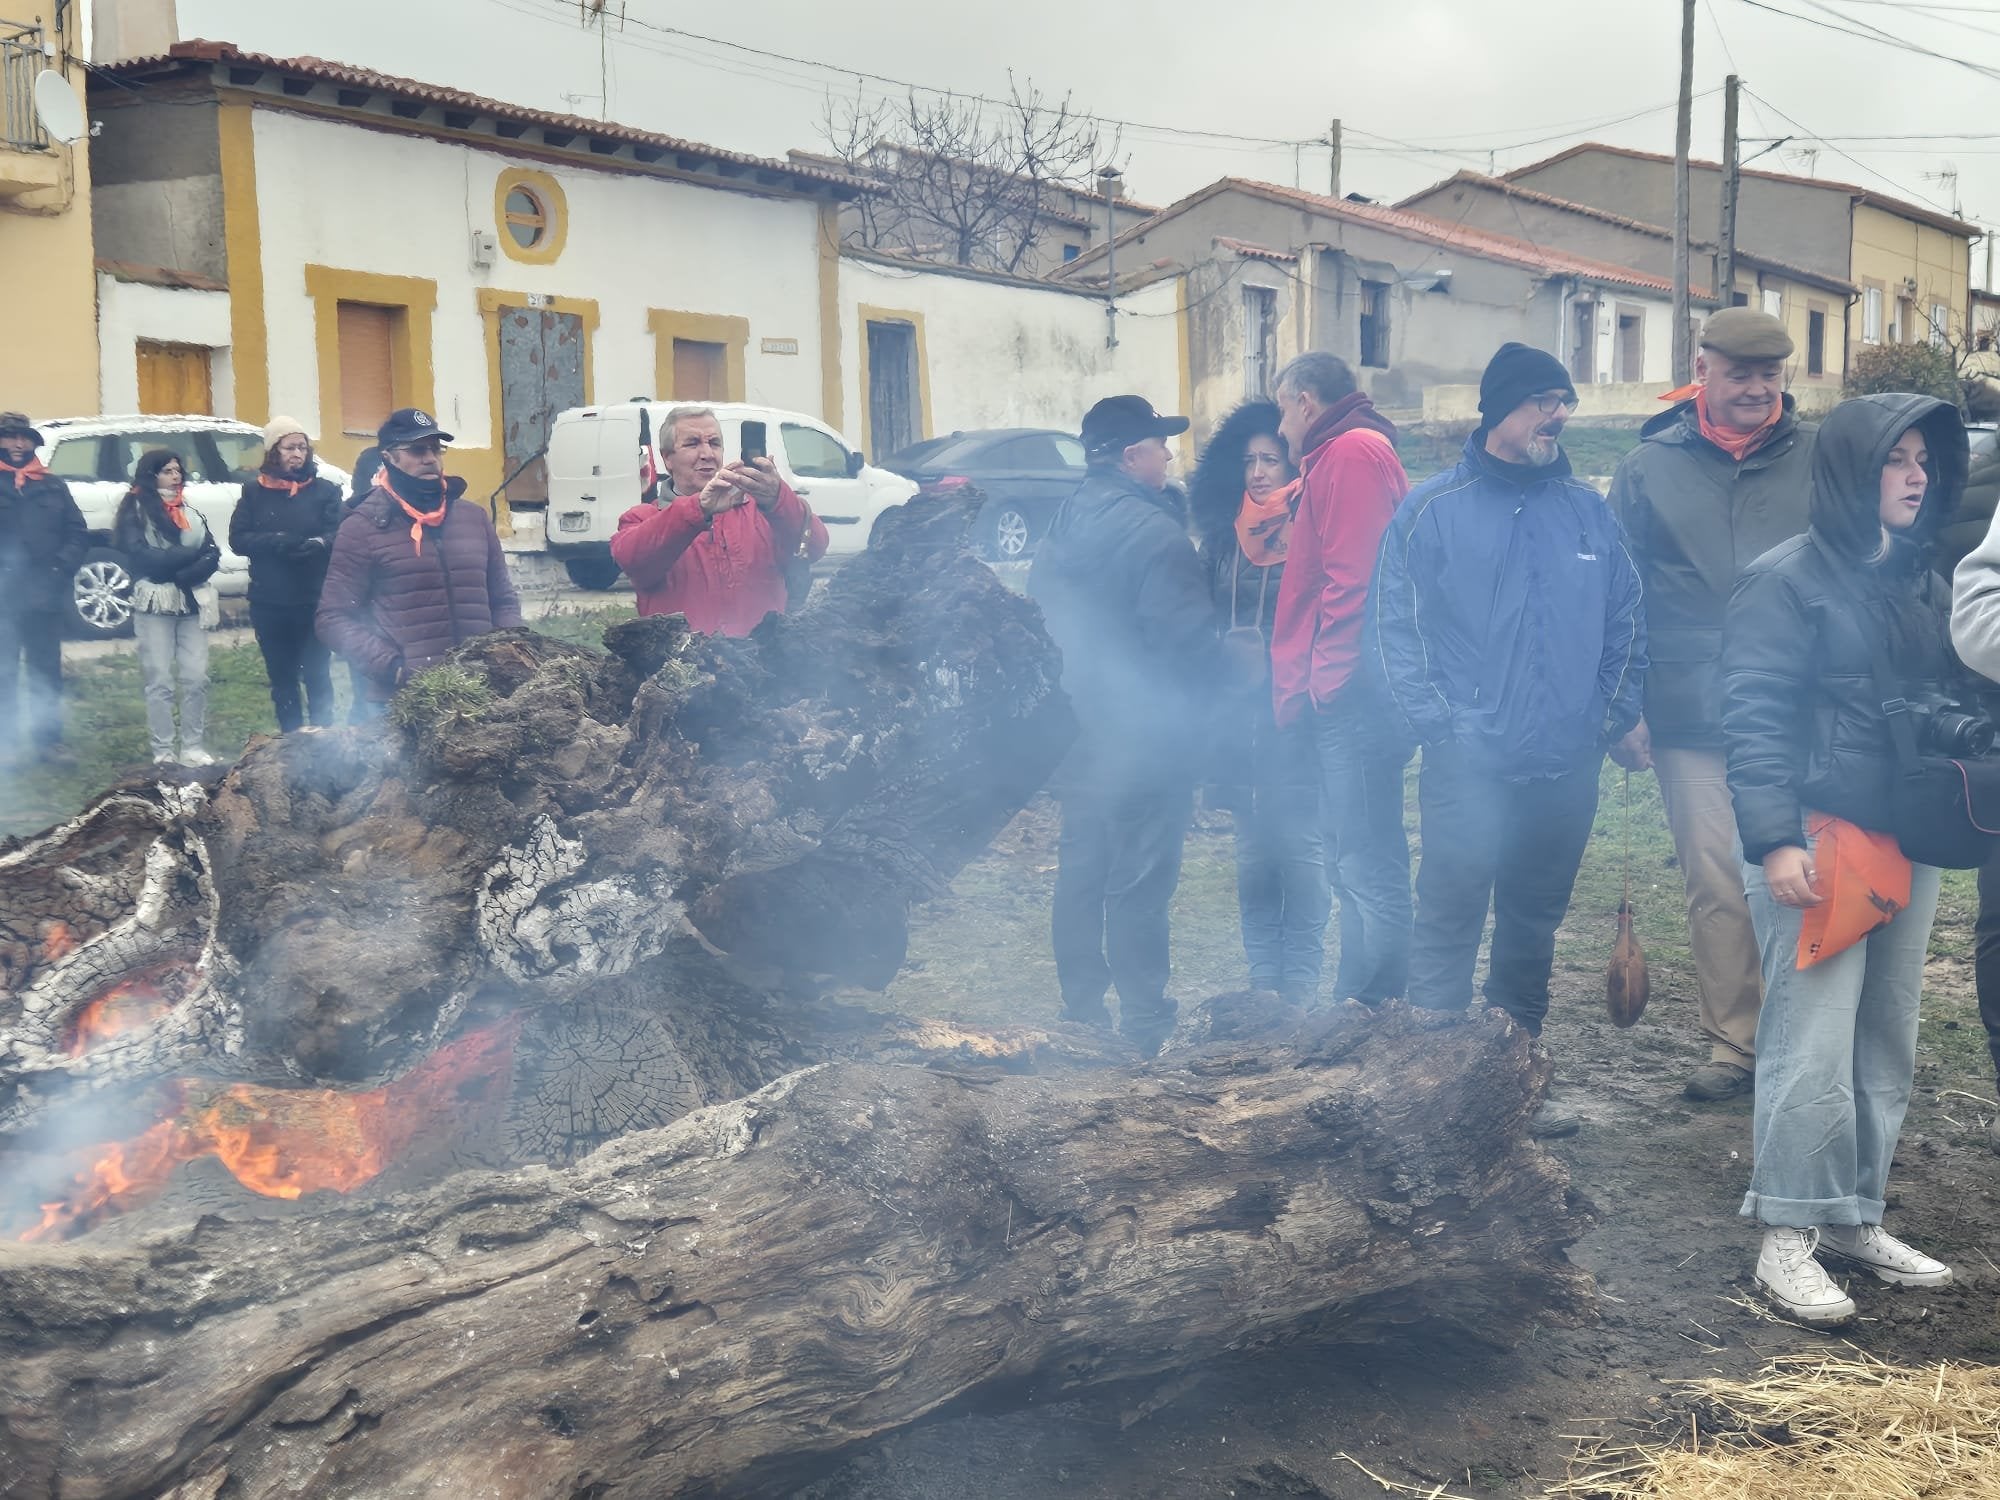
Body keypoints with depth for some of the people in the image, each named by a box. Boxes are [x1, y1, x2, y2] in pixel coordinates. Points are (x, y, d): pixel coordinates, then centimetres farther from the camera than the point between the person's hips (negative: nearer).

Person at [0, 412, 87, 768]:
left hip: (44, 596, 2)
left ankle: (48, 740, 13)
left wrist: (60, 569, -6)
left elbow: (78, 534, 9)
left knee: (47, 671, 7)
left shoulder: (52, 486, 12)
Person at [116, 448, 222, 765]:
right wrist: (190, 554, -6)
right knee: (159, 680, -5)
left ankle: (194, 747, 4)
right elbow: (142, 556, -11)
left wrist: (182, 574, -11)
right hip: (155, 605, -4)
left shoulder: (190, 512, 18)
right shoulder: (135, 511, 3)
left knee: (197, 678, -2)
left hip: (192, 604, 4)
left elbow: (212, 555, 6)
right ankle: (163, 752, -1)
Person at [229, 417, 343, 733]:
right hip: (269, 603, 2)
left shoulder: (324, 490, 2)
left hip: (315, 601, -2)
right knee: (281, 678, 10)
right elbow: (237, 539, 0)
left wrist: (320, 543, -28)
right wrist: (274, 541, -18)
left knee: (317, 675, -1)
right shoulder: (254, 491, 6)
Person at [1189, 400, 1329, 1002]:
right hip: (1238, 711, 5)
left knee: (1301, 844, -2)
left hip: (1297, 714, -5)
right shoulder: (1225, 532, 12)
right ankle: (1263, 973, 18)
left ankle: (1300, 975, 7)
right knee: (1253, 846, 9)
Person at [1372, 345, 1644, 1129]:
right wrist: (1441, 727, -14)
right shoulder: (1432, 509, -3)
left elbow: (1626, 622, 13)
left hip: (1566, 768, 4)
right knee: (1448, 926, -3)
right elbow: (1397, 629, -7)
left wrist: (1617, 713, 2)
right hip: (1469, 767, -4)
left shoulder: (1588, 511, 9)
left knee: (1533, 927, 15)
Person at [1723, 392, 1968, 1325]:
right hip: (1818, 839, -7)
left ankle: (1854, 1216, 23)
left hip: (1906, 845, 8)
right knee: (1814, 1048, -8)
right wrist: (1774, 838, -21)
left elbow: (1950, 695, 21)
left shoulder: (1921, 583, 15)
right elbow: (1754, 715, -13)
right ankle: (1788, 1236, 2)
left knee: (1888, 1045, 11)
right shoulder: (1788, 578, -7)